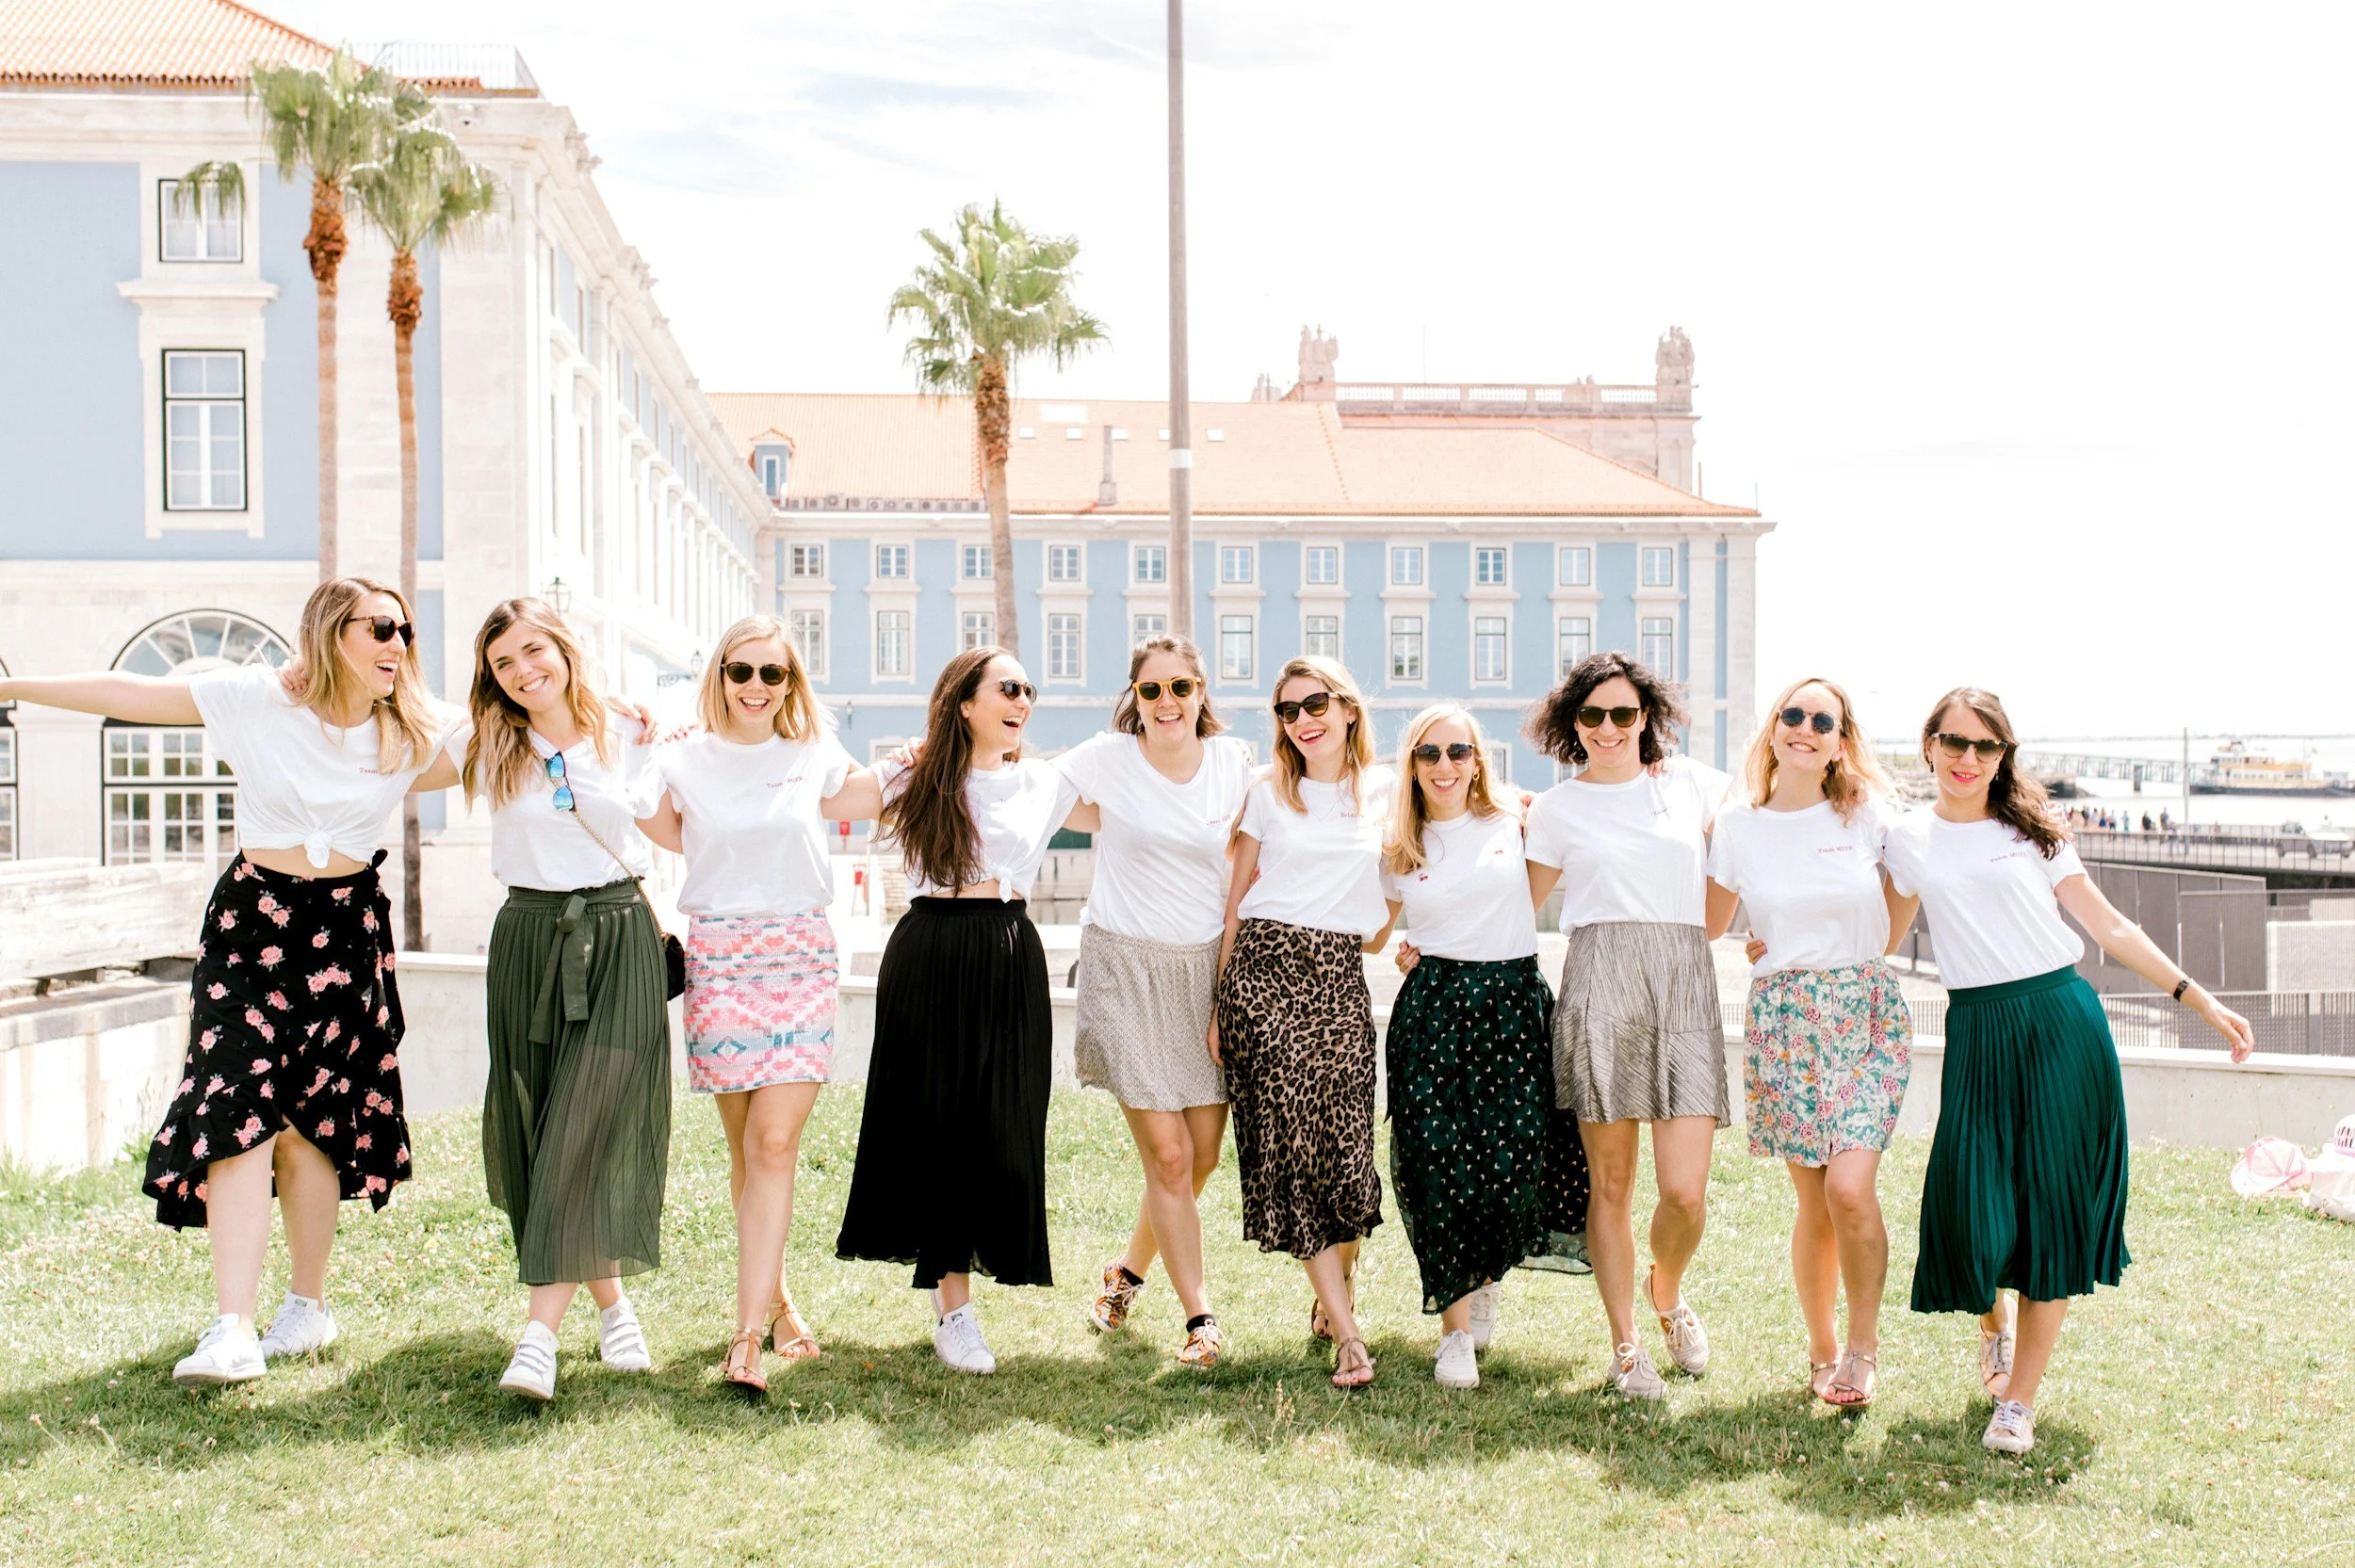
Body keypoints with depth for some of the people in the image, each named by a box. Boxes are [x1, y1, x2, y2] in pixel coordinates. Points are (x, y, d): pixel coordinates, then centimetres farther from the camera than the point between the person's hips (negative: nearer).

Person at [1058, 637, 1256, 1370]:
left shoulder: (1232, 761, 3)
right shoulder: (1107, 758, -5)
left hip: (1208, 965, 4)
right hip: (1128, 962, -3)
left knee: (1203, 1155, 6)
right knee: (1168, 1156, -7)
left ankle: (1129, 1272, 31)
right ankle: (1200, 1319, 4)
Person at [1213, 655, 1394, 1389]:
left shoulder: (1386, 790, 9)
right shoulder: (1268, 796, 9)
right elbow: (1235, 900, 9)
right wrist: (1218, 999, 5)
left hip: (1338, 977, 0)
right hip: (1264, 969, 0)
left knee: (1347, 1147, -7)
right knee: (1289, 1143, -7)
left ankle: (1334, 1293, 21)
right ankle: (1347, 1335, -4)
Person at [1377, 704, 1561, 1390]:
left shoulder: (1512, 823, 6)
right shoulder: (1397, 851, 10)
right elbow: (1371, 931, 23)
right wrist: (1403, 950, 6)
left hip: (1514, 1000, 0)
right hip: (1432, 1006, 0)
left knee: (1514, 1163, -7)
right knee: (1437, 1165, -7)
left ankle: (1481, 1276, 24)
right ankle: (1456, 1328, 3)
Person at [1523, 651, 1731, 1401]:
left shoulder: (1691, 782, 13)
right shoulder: (1558, 808, 10)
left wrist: (1702, 930, 17)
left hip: (1685, 983, 1)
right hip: (1601, 981, -1)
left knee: (1685, 1189, -7)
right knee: (1611, 1183, 1)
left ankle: (1666, 1293, 25)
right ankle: (1624, 1346, 16)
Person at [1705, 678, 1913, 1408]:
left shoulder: (1868, 815, 1)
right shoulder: (1737, 824, 4)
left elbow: (1902, 896, 16)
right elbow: (1710, 923, 16)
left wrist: (1866, 956, 14)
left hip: (1866, 1012, -1)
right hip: (1782, 1018, 1)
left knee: (1850, 1188, -15)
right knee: (1813, 1201, 2)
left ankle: (1862, 1345, 5)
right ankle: (1821, 1350, 21)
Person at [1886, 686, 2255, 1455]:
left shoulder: (2031, 828, 6)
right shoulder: (1908, 838, 8)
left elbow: (2108, 926, 6)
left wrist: (2199, 998, 1)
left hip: (2062, 1023, 0)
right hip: (1978, 1033, 0)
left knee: (2052, 1211, -2)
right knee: (1973, 1210, -7)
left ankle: (2019, 1401, 10)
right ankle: (1994, 1318, 30)